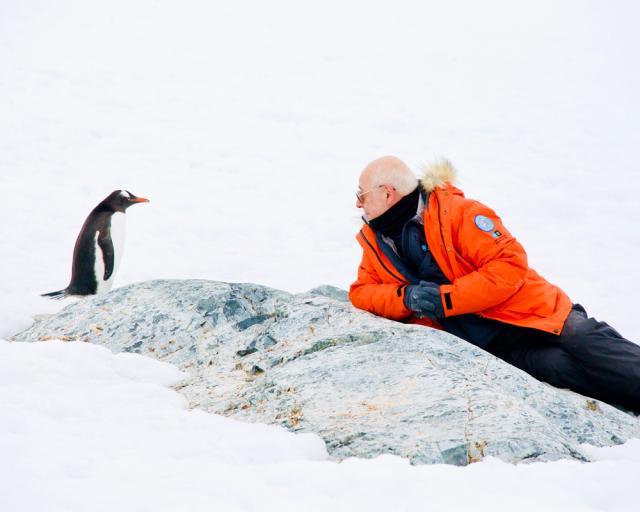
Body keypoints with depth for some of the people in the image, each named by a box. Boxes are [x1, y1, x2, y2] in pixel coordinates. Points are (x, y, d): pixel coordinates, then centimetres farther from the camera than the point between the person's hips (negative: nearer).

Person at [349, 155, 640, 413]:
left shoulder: (457, 212, -11)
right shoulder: (375, 242, 7)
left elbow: (510, 265, -17)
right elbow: (360, 292, 7)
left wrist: (444, 299, -22)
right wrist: (407, 297, -14)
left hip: (535, 318, -3)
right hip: (494, 348, 3)